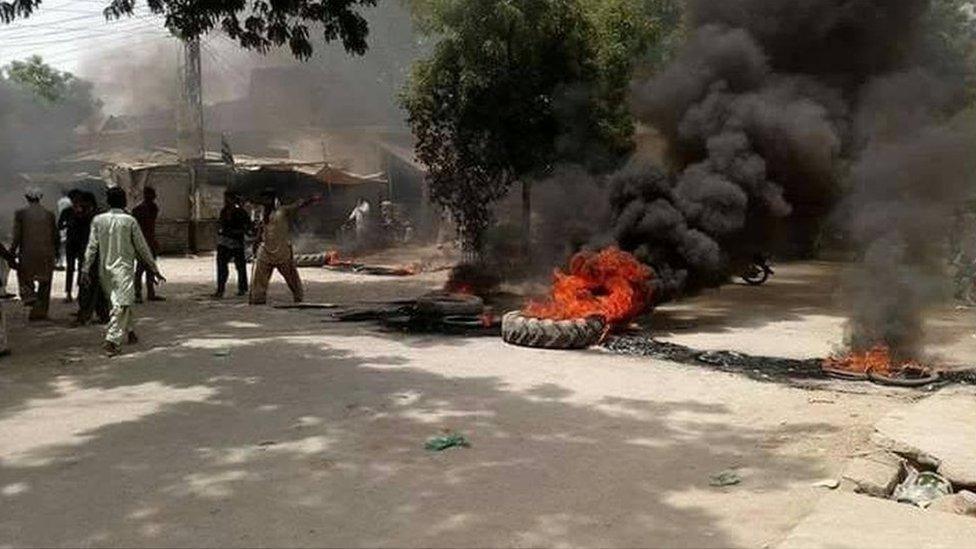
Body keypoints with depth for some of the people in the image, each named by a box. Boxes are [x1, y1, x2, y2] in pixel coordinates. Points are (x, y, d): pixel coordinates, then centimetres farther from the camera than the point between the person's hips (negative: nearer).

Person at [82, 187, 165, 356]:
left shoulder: (98, 220, 2)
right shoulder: (129, 221, -6)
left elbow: (92, 247, 1)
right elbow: (142, 247, -2)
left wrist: (85, 270, 5)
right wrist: (154, 269, 5)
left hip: (104, 269, 5)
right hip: (124, 268, -5)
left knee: (118, 303, 20)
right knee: (121, 306, -6)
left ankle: (130, 332, 32)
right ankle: (112, 341, -15)